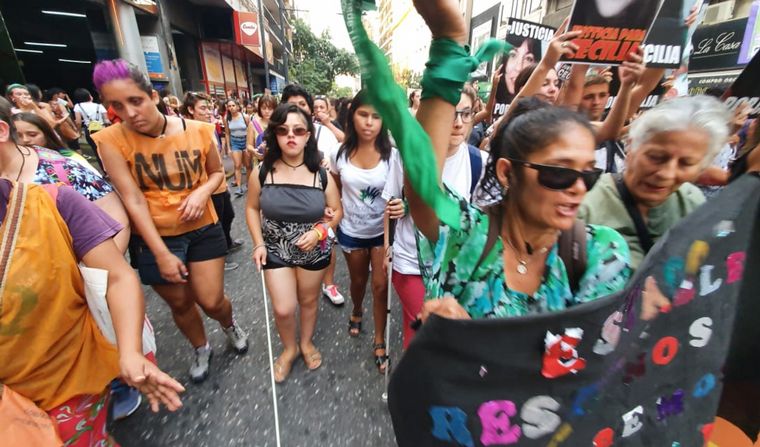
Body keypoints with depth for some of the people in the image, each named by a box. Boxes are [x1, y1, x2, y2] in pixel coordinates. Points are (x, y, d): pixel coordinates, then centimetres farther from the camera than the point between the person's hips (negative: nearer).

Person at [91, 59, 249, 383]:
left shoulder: (198, 131, -10)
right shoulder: (111, 140, -12)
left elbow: (217, 172, 5)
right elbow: (133, 200, -15)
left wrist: (202, 192, -18)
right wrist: (162, 253, -17)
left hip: (203, 229, 0)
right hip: (153, 237, 1)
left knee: (211, 301, 2)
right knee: (180, 303, 16)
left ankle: (230, 325, 40)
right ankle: (201, 349, 45)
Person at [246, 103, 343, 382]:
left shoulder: (321, 174, -12)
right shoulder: (262, 173, -11)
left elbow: (337, 211, -3)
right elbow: (252, 208, 2)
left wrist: (319, 231, -20)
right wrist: (258, 244, -8)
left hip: (314, 250, 0)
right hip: (275, 250, 0)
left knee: (309, 300, 19)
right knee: (283, 309, 1)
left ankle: (307, 342, 48)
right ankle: (289, 348, 35)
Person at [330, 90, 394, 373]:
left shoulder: (392, 155, -15)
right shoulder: (340, 154, -8)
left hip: (383, 231, -2)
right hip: (351, 231, 2)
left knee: (380, 286, 3)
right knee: (358, 280, 21)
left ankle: (379, 341, 26)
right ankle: (357, 312, 54)